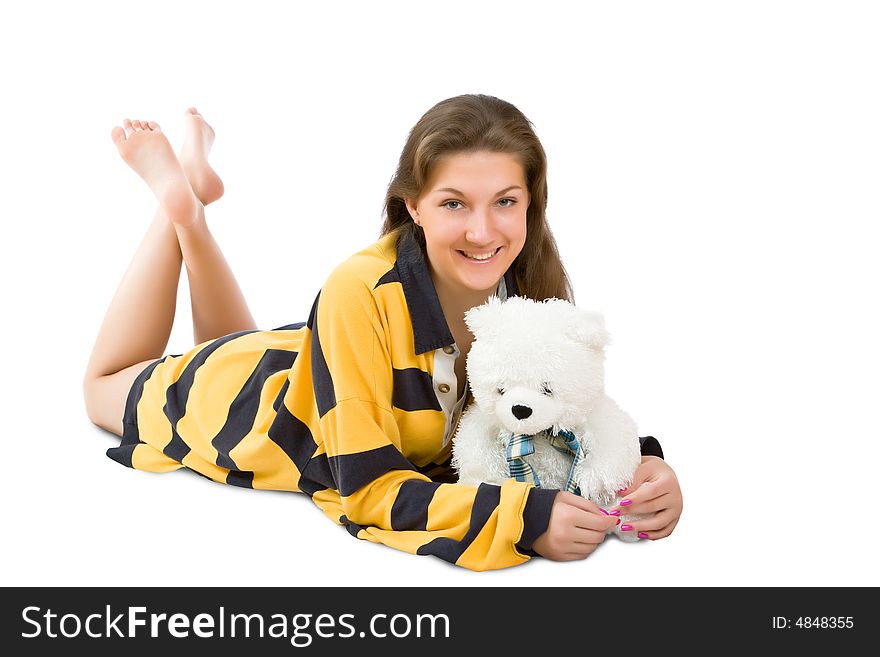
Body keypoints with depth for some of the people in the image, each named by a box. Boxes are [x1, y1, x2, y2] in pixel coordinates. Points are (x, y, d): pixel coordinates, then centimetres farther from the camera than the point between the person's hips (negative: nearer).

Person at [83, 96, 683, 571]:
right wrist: (522, 517, -51)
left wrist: (640, 467, -35)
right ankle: (180, 199, 28)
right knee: (104, 384, 28)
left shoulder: (535, 290, -28)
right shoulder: (363, 295, -43)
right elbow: (368, 487, -39)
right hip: (234, 392, -4)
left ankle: (195, 206, 35)